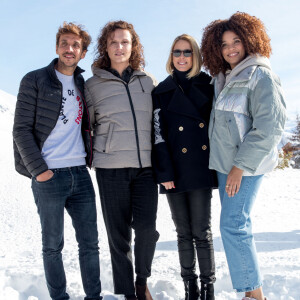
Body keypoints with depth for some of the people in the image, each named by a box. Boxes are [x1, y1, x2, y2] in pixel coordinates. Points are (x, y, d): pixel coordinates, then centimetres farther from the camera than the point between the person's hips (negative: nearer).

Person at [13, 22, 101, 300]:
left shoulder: (83, 85, 14)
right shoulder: (35, 81, -1)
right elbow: (22, 129, -7)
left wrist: (89, 156, 11)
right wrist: (38, 169, -13)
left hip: (80, 173, 5)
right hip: (48, 177, -4)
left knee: (90, 242, 8)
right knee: (53, 245, 5)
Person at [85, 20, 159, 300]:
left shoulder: (148, 82, 11)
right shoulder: (93, 85, 5)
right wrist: (91, 154, 7)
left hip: (145, 165, 1)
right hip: (111, 167, -1)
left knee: (146, 227, -8)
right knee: (118, 232, 3)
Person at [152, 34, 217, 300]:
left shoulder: (208, 86, 10)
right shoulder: (162, 92, 9)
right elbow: (157, 134, 2)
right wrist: (164, 172, -7)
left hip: (201, 169, 0)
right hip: (175, 172, 1)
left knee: (202, 231, -1)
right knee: (184, 232, 8)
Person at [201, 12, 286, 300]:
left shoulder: (260, 76, -9)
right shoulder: (222, 79, 16)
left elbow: (269, 127, -16)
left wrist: (241, 166, -17)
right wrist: (228, 165, 15)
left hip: (247, 165, -8)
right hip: (224, 163, 8)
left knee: (233, 226, -10)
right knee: (237, 225, 9)